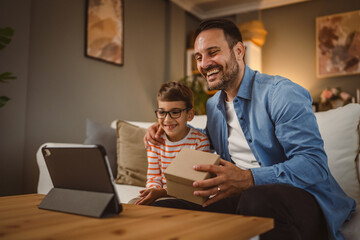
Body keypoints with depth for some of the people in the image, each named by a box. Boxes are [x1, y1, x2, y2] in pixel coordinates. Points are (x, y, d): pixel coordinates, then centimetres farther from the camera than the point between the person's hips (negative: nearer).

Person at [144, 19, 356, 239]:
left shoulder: (280, 93, -9)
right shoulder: (213, 106, 16)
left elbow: (314, 164, -17)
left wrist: (249, 179, -31)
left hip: (300, 196, -5)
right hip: (243, 197, 6)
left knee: (258, 199, -42)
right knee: (162, 208, -16)